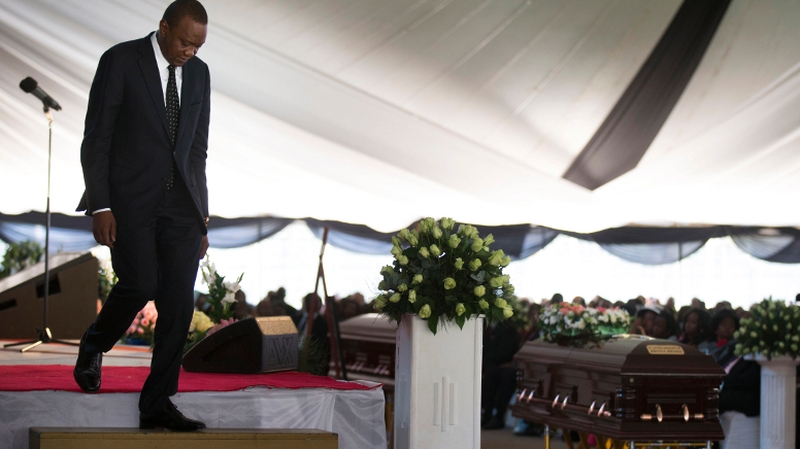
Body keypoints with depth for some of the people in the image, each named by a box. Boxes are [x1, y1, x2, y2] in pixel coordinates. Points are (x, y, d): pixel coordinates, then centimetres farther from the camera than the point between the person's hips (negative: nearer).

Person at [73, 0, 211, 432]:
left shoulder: (199, 73, 11)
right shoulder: (120, 61, -4)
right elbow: (96, 138, -6)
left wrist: (201, 217, 13)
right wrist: (100, 207, -13)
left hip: (180, 204, 5)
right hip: (130, 200, -5)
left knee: (179, 301, -5)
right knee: (141, 284, -18)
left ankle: (157, 405, 1)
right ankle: (92, 347, 14)